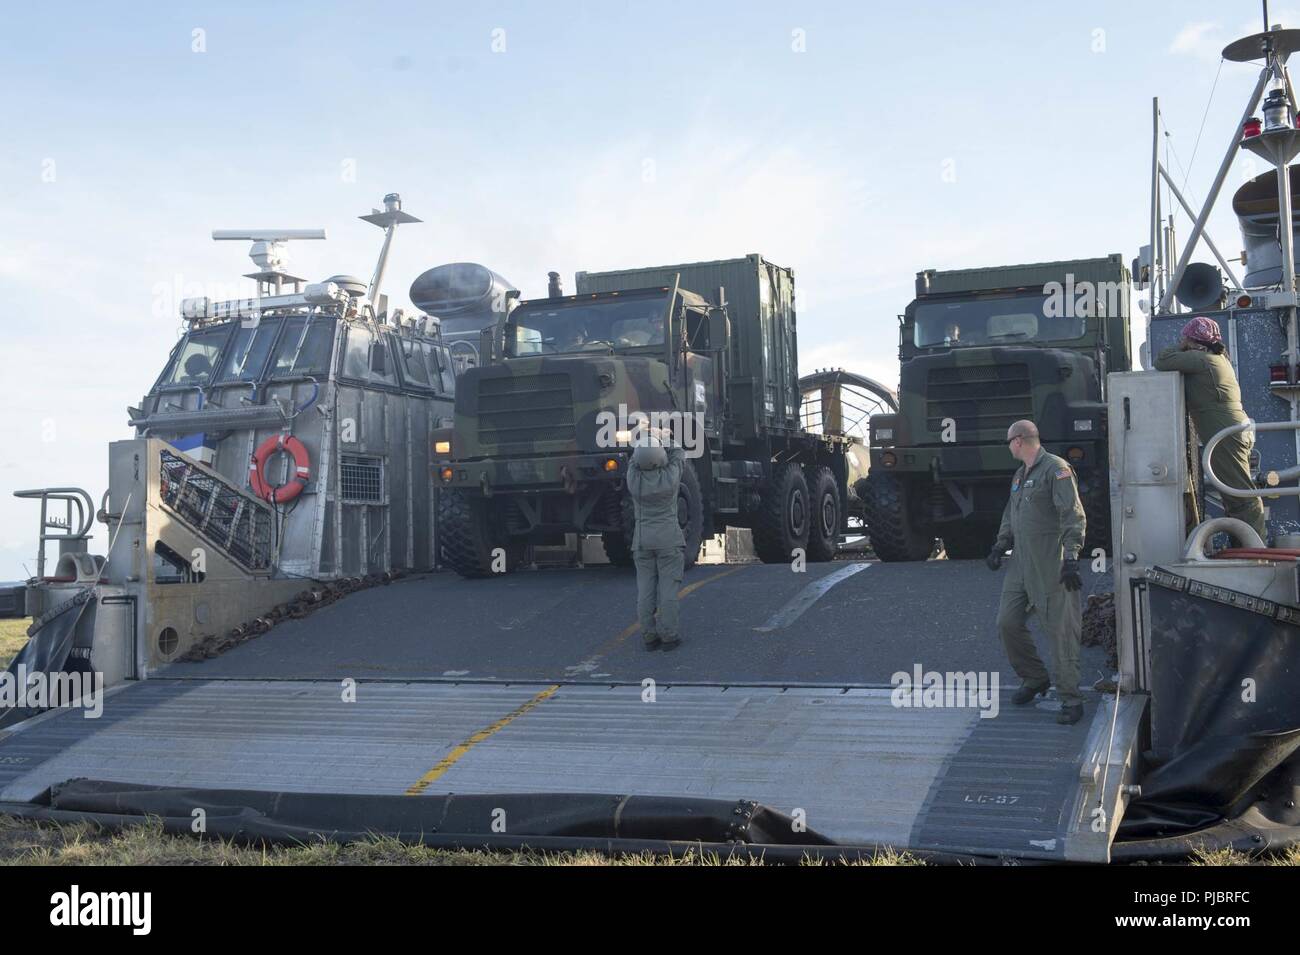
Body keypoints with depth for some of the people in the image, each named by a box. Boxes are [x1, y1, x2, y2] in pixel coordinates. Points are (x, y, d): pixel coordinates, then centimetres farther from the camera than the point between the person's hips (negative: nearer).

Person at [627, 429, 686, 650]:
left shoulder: (633, 478, -8)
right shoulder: (669, 476, -14)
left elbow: (635, 459, 12)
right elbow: (678, 456, 6)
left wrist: (650, 439, 19)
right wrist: (665, 438, 19)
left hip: (642, 540, 3)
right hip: (668, 540, -3)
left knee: (645, 589, 6)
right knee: (668, 588, 0)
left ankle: (649, 636, 8)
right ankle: (669, 636, 1)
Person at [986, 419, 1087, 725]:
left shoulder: (1056, 469, -10)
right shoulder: (1020, 475, 18)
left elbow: (1073, 517, -17)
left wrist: (1071, 557, -23)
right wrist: (1001, 544, 16)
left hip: (1050, 568, -9)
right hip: (1020, 565, 9)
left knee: (1060, 631, -5)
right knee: (1007, 623, 7)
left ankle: (1070, 698, 3)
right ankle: (1034, 678, 25)